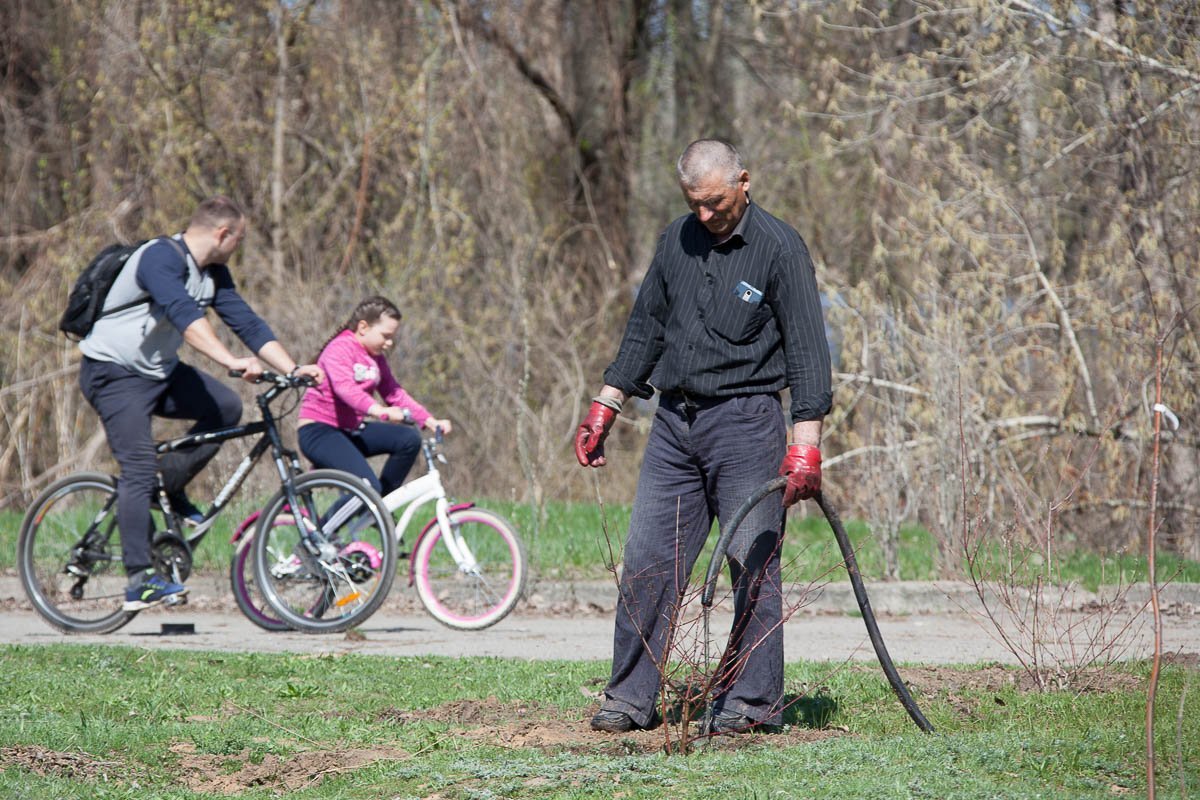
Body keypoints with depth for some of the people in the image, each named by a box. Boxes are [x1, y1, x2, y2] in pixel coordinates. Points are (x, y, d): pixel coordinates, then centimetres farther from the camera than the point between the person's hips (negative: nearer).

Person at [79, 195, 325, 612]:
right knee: (139, 468, -18)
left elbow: (247, 322, 5)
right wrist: (231, 361, -48)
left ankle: (170, 488, 9)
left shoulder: (213, 273, 7)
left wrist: (293, 369, -7)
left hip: (159, 372, 9)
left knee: (227, 407, -6)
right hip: (114, 373, -9)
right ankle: (140, 582, -19)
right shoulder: (161, 257, -23)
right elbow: (184, 314, -38)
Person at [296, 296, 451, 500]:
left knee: (409, 439, -12)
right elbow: (345, 387, -33)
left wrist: (430, 421, -7)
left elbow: (394, 393, 8)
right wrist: (378, 410, -50)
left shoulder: (376, 358, 11)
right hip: (319, 432, -9)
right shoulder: (340, 349, -16)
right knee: (368, 487, -27)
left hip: (351, 430, 9)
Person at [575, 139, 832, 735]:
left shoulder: (779, 248, -7)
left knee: (753, 564, -4)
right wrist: (604, 408, 15)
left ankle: (751, 700, 3)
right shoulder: (677, 240, 10)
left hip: (745, 419, -5)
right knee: (647, 561, 2)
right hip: (674, 422, 5)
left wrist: (805, 443, -19)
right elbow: (644, 328, 19)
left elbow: (807, 349, -11)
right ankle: (631, 698, 7)